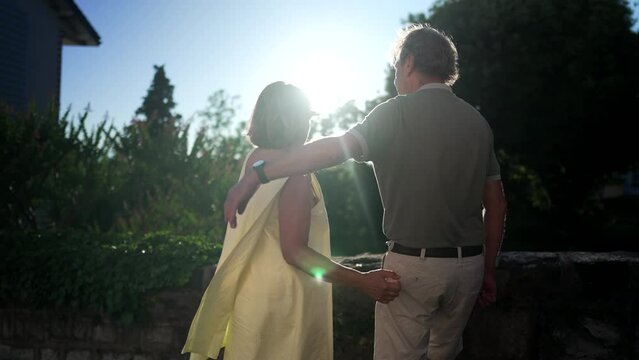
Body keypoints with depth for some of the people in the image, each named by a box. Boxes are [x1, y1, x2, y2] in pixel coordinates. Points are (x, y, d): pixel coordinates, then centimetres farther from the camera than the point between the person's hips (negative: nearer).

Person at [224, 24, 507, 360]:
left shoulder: (399, 112, -8)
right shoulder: (477, 120, 9)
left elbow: (336, 148, -23)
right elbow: (496, 204, 10)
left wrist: (256, 175, -24)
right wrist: (488, 271, 18)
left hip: (414, 264, -6)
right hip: (468, 265, 6)